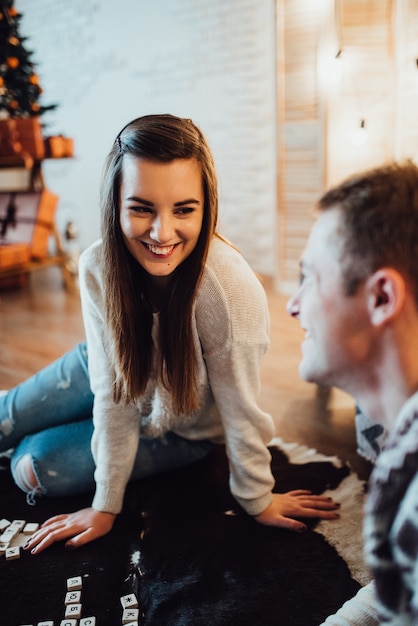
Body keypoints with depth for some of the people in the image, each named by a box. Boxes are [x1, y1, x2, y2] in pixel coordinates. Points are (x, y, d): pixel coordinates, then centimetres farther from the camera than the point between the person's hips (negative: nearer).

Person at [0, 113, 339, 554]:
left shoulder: (232, 293, -40)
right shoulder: (98, 267, -28)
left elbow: (240, 414, -26)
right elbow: (113, 397, -21)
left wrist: (256, 500, -11)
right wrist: (106, 506, -15)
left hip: (180, 429, -2)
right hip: (111, 369, 3)